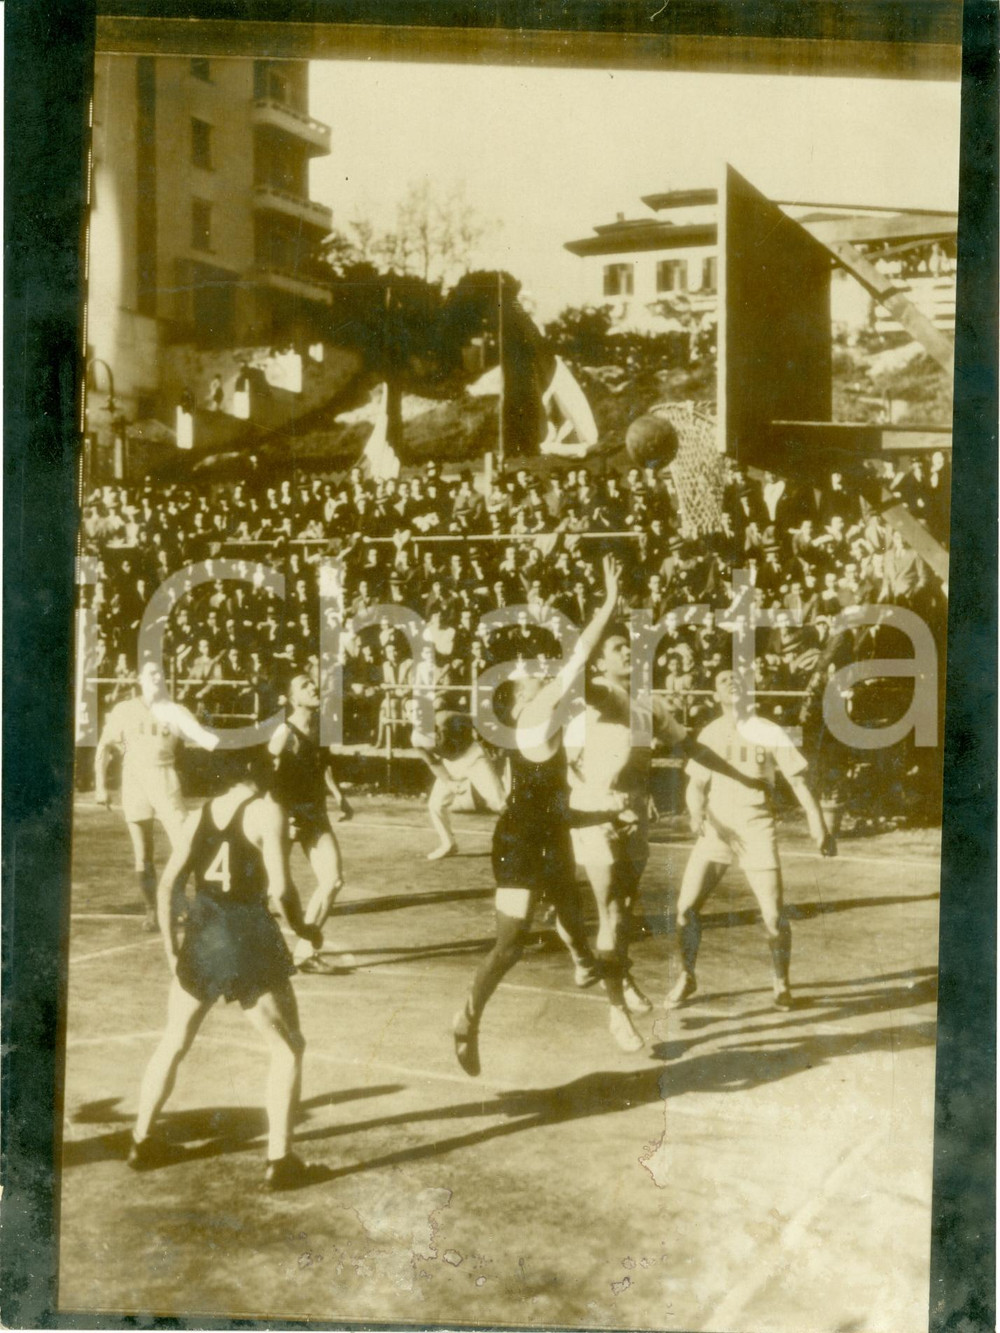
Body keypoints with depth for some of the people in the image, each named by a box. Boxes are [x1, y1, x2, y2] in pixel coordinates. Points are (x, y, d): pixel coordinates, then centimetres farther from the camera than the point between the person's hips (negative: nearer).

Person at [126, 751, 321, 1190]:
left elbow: (167, 885, 5)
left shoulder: (197, 816, 7)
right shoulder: (267, 812, -8)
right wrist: (303, 929, 2)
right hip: (250, 941, -5)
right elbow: (279, 890, -15)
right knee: (288, 1049, 10)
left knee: (172, 1044, 24)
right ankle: (279, 1161, 8)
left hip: (200, 940, 5)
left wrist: (170, 948, 14)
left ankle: (141, 1142, 33)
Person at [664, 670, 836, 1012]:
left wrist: (818, 826, -9)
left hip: (756, 831, -2)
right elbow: (696, 785, 10)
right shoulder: (709, 734, 8)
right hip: (715, 830, 2)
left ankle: (781, 984, 17)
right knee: (686, 906, -4)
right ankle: (686, 979, 15)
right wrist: (696, 814, -11)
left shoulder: (767, 732, 0)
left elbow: (797, 780, -1)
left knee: (774, 915, -6)